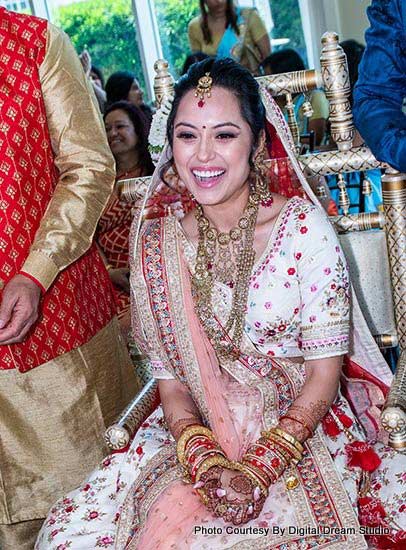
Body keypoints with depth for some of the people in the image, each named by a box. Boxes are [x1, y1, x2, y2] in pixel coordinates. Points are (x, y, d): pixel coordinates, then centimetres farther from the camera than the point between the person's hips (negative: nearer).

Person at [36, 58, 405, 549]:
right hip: (198, 432, 3)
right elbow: (169, 380, 2)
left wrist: (259, 469, -18)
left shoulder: (302, 227, -9)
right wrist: (207, 462, -16)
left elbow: (325, 368, -8)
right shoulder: (156, 246, -1)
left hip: (302, 428, -3)